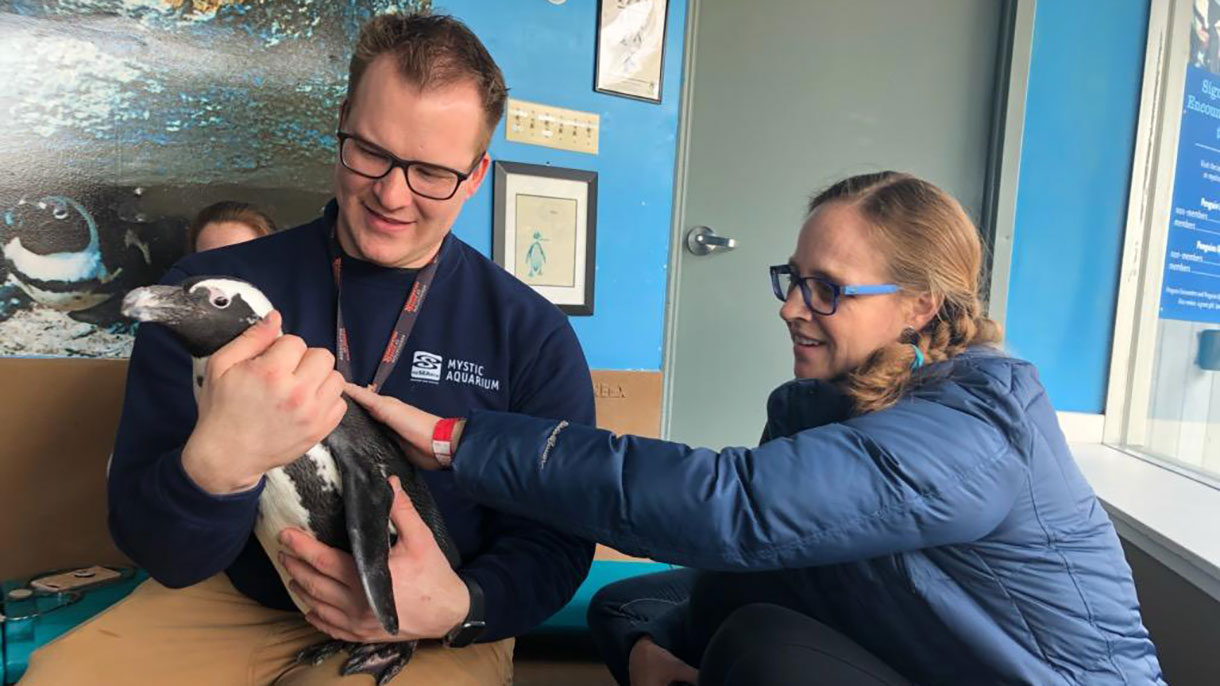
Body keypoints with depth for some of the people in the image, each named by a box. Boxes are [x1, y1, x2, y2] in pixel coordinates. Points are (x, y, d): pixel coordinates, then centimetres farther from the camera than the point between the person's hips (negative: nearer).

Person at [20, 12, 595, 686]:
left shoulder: (532, 335, -8)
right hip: (226, 603, 2)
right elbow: (156, 550, -7)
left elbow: (556, 542, -3)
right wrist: (218, 462, -30)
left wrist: (460, 606, -23)